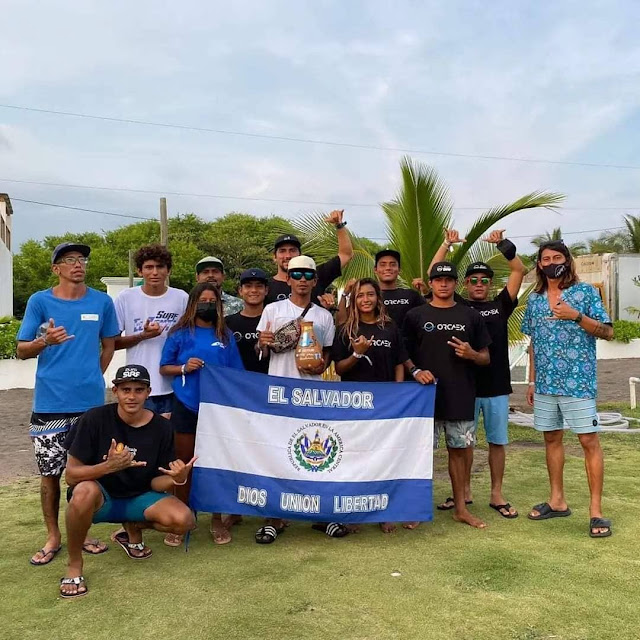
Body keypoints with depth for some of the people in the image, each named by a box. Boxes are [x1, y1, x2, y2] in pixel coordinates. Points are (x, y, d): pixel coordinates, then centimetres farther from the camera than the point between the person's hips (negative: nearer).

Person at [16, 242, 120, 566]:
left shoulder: (101, 302, 4)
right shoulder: (40, 301, 0)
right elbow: (22, 351, 0)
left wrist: (92, 378, 9)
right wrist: (46, 340, -19)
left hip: (90, 401, 1)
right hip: (50, 403, -1)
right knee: (50, 472, 6)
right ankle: (53, 537, 22)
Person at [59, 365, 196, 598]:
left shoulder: (161, 427, -10)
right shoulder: (95, 419, -17)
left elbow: (156, 482, -5)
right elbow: (71, 474, -18)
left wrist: (175, 479, -29)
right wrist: (108, 466, -36)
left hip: (138, 497, 3)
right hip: (100, 497, -2)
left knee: (184, 520, -22)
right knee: (85, 491, -38)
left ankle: (133, 529, 12)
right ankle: (74, 565, -11)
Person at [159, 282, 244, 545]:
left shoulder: (225, 335, 7)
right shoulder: (180, 333, 2)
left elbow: (235, 373, 9)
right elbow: (164, 368, 5)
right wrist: (184, 368, -13)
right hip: (186, 406, -1)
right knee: (184, 464, 8)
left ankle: (217, 520, 20)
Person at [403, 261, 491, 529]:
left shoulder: (470, 316, 9)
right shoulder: (416, 315, 4)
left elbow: (486, 358, 12)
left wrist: (471, 354, -10)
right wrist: (415, 371, -13)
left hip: (461, 397, 2)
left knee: (458, 450, 10)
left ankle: (460, 507, 21)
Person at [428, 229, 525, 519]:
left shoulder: (500, 305, 8)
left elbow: (519, 270, 3)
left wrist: (502, 244, -7)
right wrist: (447, 244, -6)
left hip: (497, 386, 1)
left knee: (497, 441, 8)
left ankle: (496, 495, 19)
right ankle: (464, 492, 21)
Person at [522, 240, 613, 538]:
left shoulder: (585, 292, -3)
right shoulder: (534, 298, 11)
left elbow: (608, 332, -6)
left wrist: (576, 316, -21)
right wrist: (531, 381, 13)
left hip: (578, 381, -5)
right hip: (545, 383, 5)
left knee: (589, 441, -3)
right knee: (552, 438, 12)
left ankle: (596, 510, 4)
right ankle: (557, 501, 25)